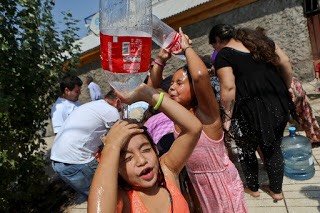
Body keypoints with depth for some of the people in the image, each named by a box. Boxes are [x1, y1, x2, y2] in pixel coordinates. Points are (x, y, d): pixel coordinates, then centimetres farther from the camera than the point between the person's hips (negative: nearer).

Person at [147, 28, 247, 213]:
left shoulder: (206, 113, -26)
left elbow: (200, 75, -43)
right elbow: (153, 87, -1)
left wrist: (187, 47, -28)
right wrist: (161, 59, -14)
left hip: (222, 182, -6)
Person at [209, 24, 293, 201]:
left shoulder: (223, 56, -7)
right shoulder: (258, 39, 12)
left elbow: (228, 88, -19)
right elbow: (285, 63, 10)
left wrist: (228, 115, -10)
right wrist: (285, 91, 17)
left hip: (252, 110, -6)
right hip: (278, 104, 7)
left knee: (246, 150, 19)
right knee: (273, 147, 23)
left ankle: (253, 188, 38)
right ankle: (276, 190, 37)